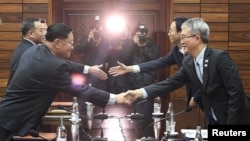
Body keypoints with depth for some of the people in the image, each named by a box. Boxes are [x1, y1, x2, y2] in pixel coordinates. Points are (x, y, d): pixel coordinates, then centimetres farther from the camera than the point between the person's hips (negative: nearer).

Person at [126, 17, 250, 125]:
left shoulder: (220, 58, -23)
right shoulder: (188, 62, 1)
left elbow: (236, 93, -24)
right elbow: (171, 83, 4)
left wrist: (229, 128, -22)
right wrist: (141, 92, -5)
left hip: (235, 120, -7)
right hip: (214, 120, 7)